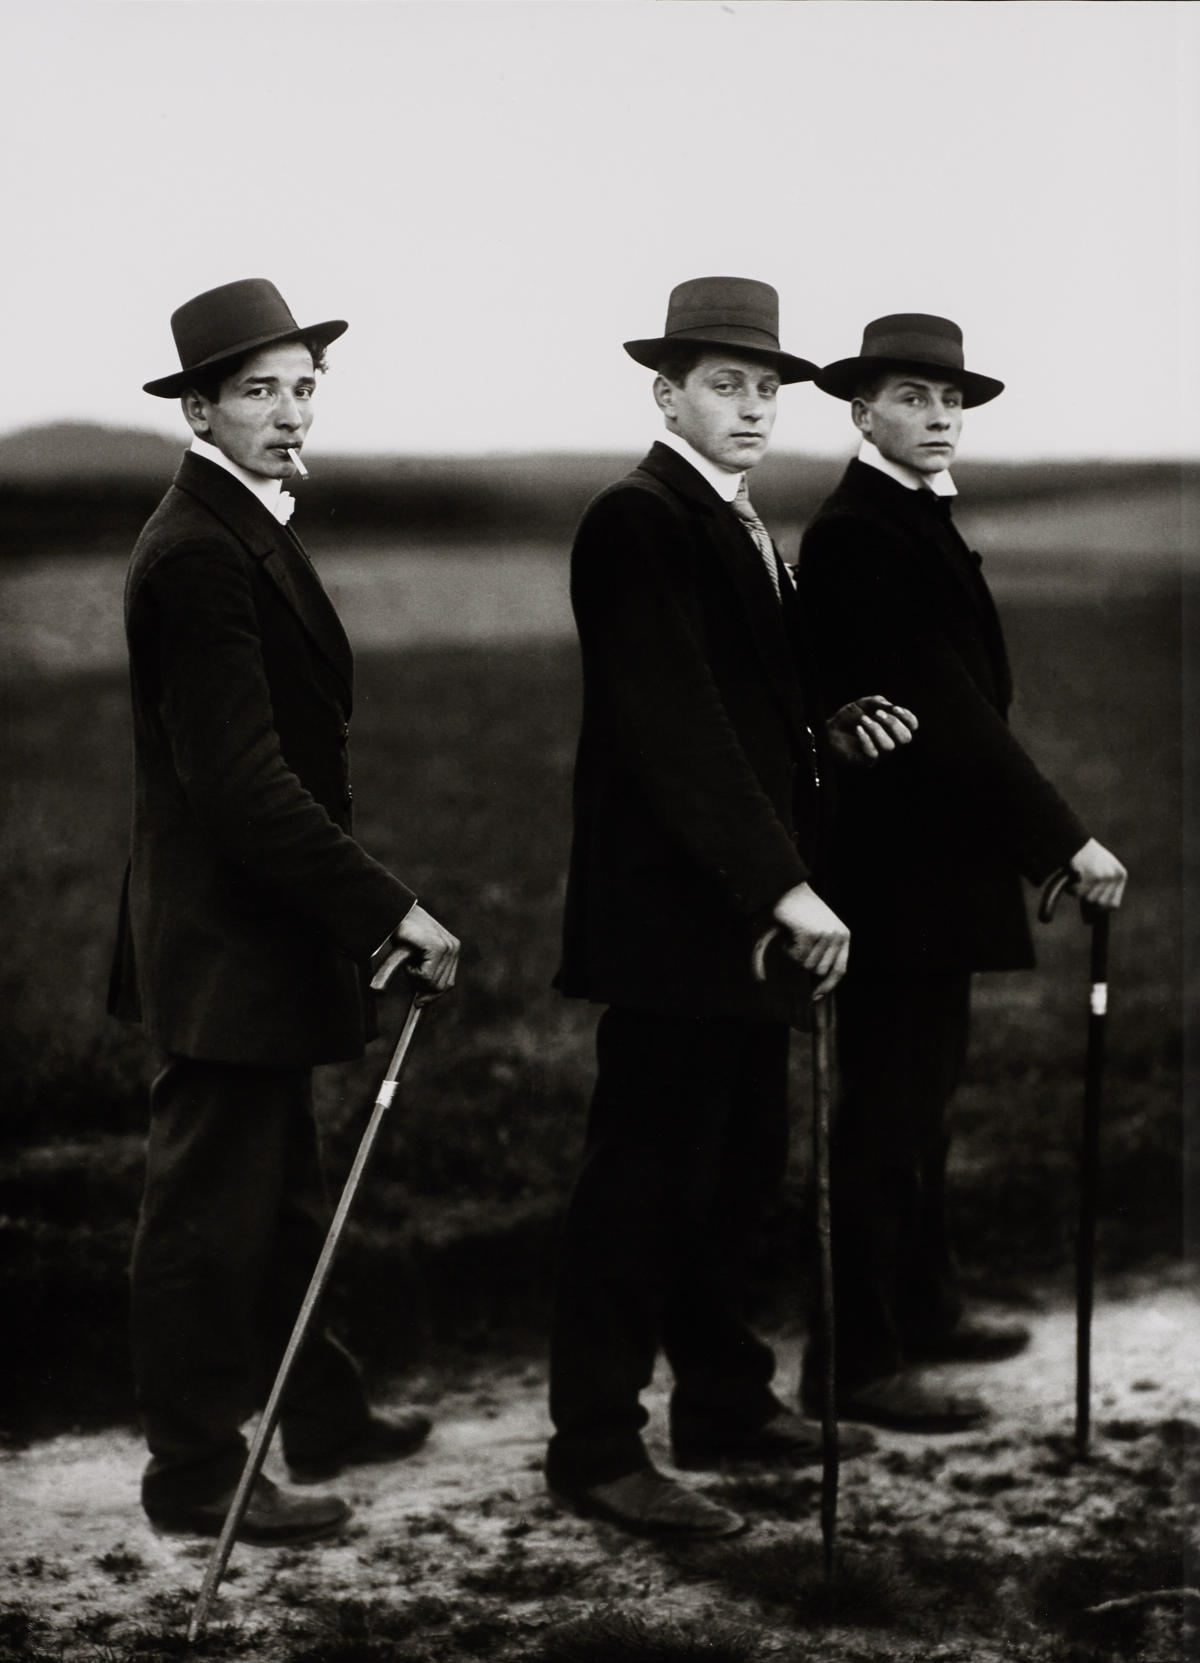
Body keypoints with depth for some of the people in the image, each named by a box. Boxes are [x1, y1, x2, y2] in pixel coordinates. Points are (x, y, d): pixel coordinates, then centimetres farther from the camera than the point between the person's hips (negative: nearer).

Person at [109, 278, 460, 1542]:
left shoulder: (244, 531, 13)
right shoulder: (197, 551, -20)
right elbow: (240, 781, -26)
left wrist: (358, 910, 17)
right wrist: (389, 911, -26)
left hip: (261, 928, 11)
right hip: (225, 942, -11)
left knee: (276, 1195, 20)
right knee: (210, 1210, 0)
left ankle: (319, 1416, 33)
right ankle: (196, 1477, 10)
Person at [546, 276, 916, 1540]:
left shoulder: (739, 529, 17)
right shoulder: (637, 522, -14)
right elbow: (676, 728, -22)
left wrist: (829, 731, 4)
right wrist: (783, 885, -27)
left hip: (748, 910, 10)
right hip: (671, 912, -10)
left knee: (740, 1167, 15)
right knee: (645, 1176, -5)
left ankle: (725, 1402, 27)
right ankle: (595, 1447, 3)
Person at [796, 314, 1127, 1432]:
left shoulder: (917, 522, 15)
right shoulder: (855, 536, -17)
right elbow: (945, 710, -23)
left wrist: (1036, 837, 13)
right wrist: (1062, 839, -23)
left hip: (933, 864, 10)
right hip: (894, 869, -10)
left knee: (921, 1090, 19)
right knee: (884, 1109, -6)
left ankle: (920, 1309, 32)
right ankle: (855, 1360, 0)